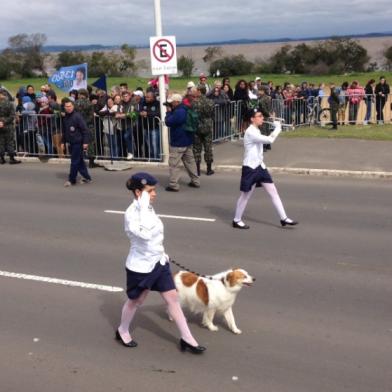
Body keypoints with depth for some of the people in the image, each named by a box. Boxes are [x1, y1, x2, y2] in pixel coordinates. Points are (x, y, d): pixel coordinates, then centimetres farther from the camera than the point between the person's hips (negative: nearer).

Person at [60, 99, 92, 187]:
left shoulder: (77, 116, -14)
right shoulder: (65, 117, 9)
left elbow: (85, 129, -15)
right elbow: (64, 131, 20)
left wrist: (85, 142, -19)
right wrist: (63, 142, 18)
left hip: (78, 142, -7)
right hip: (71, 143, 7)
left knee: (75, 162, -2)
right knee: (79, 161, 12)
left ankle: (71, 180, 7)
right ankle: (86, 177, 21)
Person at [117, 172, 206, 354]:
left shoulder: (148, 208, 2)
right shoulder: (131, 213, -24)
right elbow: (145, 234, -41)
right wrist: (144, 208, -37)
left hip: (158, 262, 7)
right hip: (140, 266, -7)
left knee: (173, 298, 6)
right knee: (135, 301, 14)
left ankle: (187, 338, 14)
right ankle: (122, 331, 41)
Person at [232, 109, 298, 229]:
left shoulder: (256, 131, 12)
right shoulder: (250, 132, -20)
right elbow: (269, 140, -26)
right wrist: (278, 128, -15)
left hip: (259, 166, 9)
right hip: (250, 168, -9)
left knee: (273, 191, 4)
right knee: (246, 195, 3)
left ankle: (283, 218, 8)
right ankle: (236, 220, 20)